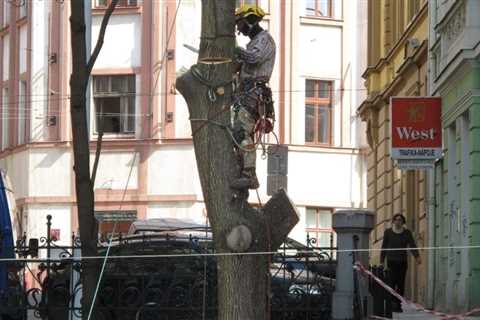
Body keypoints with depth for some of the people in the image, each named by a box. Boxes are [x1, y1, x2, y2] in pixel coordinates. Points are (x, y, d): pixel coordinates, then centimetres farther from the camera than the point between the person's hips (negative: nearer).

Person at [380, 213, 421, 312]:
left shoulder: (407, 233, 5)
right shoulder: (388, 232, 3)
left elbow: (412, 245, -5)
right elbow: (384, 247, 7)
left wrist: (417, 256, -20)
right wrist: (382, 261, 4)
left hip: (402, 262, 2)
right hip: (391, 261, -2)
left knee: (401, 284, 2)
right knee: (392, 282, -13)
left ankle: (398, 305, 7)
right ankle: (392, 303, -14)